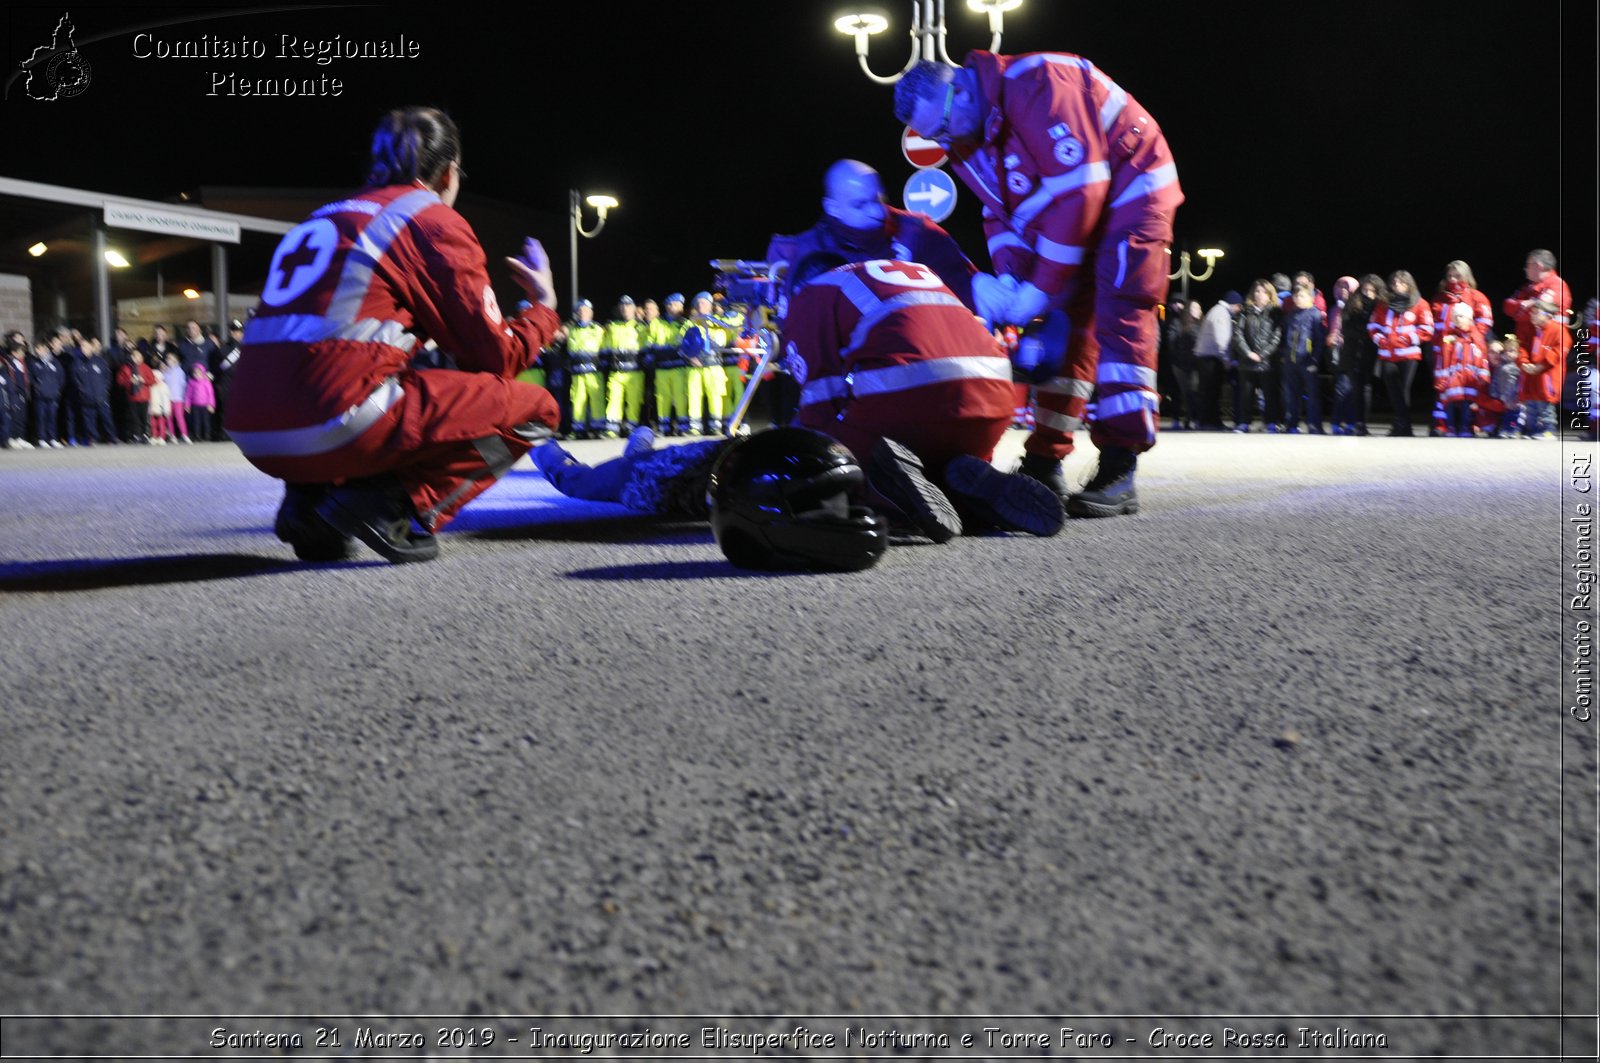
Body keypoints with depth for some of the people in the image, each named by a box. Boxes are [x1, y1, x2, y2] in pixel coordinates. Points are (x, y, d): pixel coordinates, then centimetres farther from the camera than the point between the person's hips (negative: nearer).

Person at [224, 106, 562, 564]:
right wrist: (544, 304, 23)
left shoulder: (323, 217, 25)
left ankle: (309, 495, 11)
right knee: (532, 407, 4)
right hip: (337, 426, -8)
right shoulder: (436, 220, 5)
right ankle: (388, 504, -10)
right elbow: (497, 359, 6)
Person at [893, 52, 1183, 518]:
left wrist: (1040, 289, -27)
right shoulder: (967, 134, -1)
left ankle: (1118, 474, -18)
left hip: (1130, 191, -8)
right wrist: (1007, 279, -15)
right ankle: (1045, 462, 7)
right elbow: (1001, 211, 4)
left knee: (1119, 318, -16)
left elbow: (1078, 191, -31)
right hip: (1064, 213, 8)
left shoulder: (1034, 86, -29)